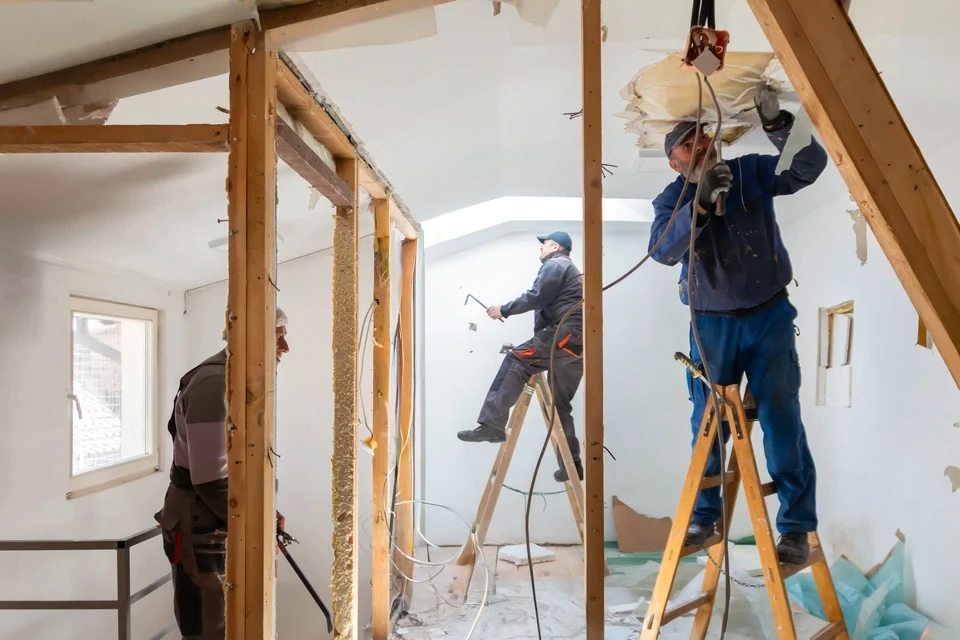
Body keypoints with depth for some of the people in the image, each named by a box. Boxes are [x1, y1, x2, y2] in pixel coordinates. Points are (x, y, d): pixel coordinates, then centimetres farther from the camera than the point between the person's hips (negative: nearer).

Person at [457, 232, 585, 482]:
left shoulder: (554, 265, 2)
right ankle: (571, 465, 12)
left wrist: (504, 310, -2)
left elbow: (536, 297, -11)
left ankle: (492, 425, -26)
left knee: (515, 362, -16)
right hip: (575, 342, 10)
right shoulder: (569, 269, 33)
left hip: (565, 334, -10)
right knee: (560, 405, 11)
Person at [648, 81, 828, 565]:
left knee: (780, 418, -6)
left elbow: (810, 165, -13)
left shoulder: (752, 172, 1)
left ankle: (795, 528, 3)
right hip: (712, 323, 1)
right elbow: (662, 250, -20)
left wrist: (776, 122, -26)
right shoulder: (672, 200, -1)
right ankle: (703, 516, 23)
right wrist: (700, 203, -34)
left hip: (769, 315, -1)